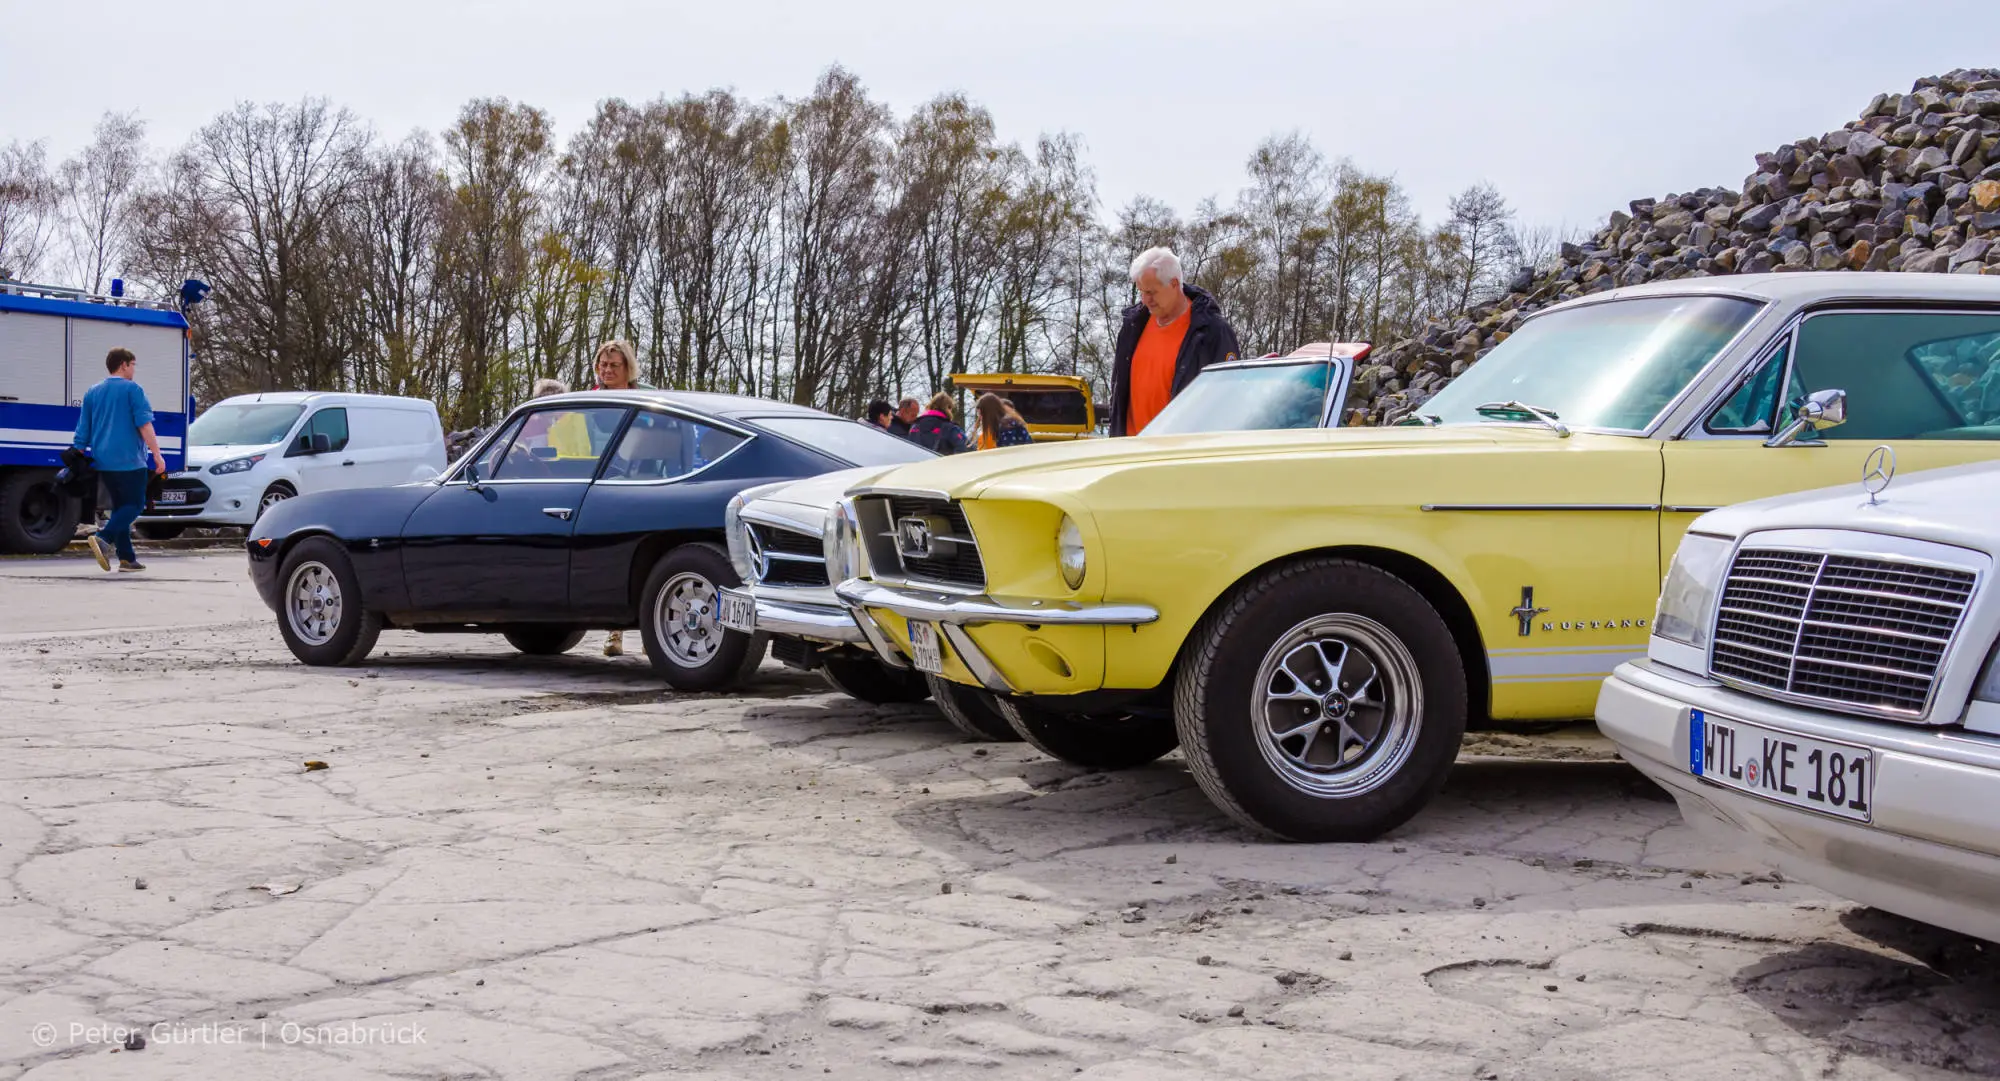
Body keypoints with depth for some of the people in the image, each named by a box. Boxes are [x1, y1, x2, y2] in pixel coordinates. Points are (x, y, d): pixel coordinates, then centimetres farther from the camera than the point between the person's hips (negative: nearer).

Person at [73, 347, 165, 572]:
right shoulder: (132, 389, -5)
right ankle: (103, 538, -23)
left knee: (120, 506, 14)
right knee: (135, 505, -2)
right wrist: (157, 455, -14)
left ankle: (127, 557, 9)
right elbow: (144, 425, -14)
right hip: (128, 460, -7)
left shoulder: (93, 392, 14)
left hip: (103, 461, 7)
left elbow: (82, 431, 14)